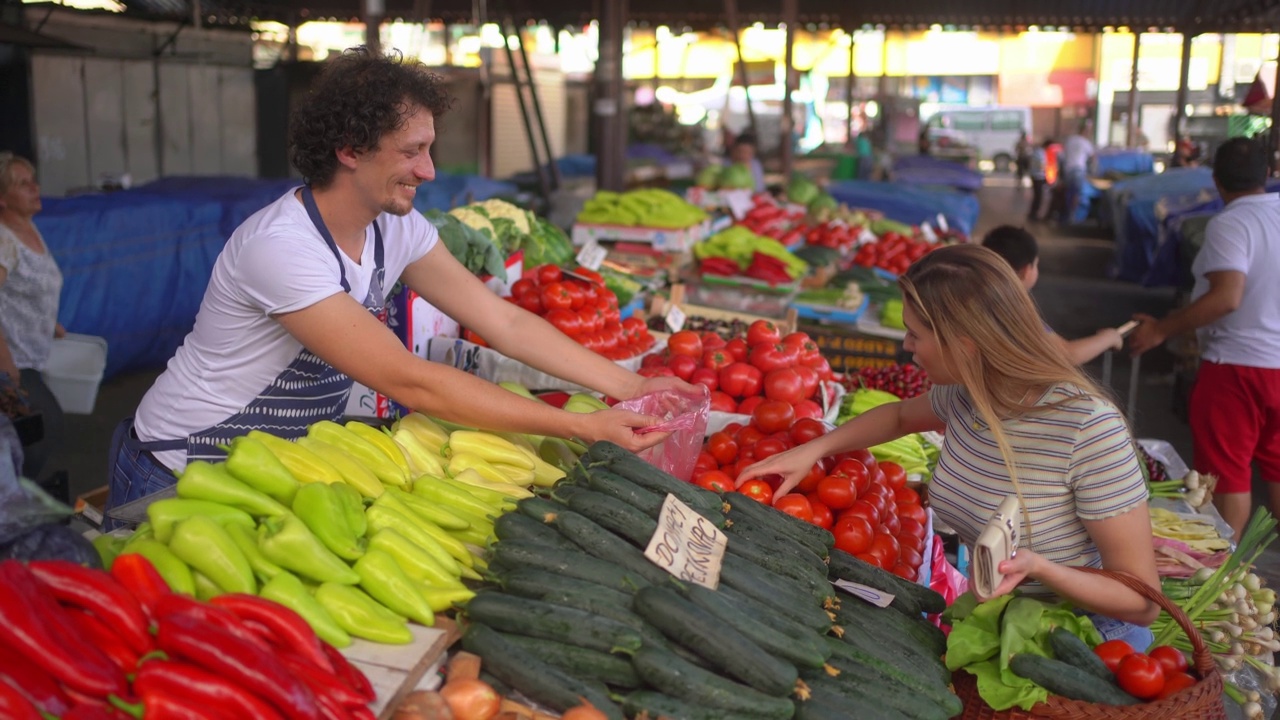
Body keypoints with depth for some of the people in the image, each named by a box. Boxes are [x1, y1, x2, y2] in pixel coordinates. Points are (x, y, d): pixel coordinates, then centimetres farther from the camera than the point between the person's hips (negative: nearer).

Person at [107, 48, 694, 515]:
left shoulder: (396, 229, -8)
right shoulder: (281, 246, -31)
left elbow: (503, 321, -6)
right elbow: (407, 382, -35)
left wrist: (631, 387, -14)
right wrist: (582, 427, -35)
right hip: (181, 479, -6)